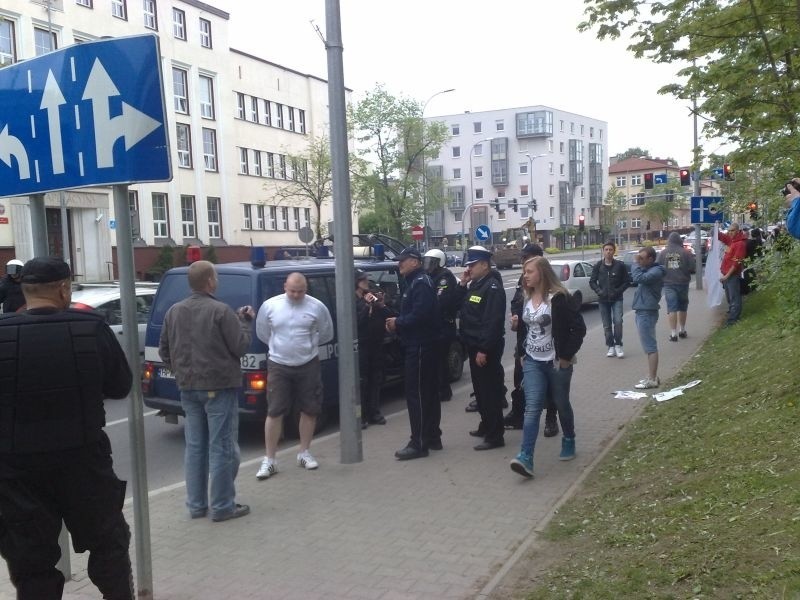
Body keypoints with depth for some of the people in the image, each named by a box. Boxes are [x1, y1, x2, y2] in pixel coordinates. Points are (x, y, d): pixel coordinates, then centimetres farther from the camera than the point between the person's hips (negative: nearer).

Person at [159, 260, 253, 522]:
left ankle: (196, 504, 21)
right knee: (222, 448, 1)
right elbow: (240, 346, -11)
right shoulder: (221, 311, -15)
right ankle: (222, 506, 7)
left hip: (188, 389, 7)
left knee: (194, 446, 14)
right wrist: (245, 321, 3)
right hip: (219, 387, -7)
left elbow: (164, 350, 13)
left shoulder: (173, 312, 7)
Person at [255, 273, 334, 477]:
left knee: (309, 410, 9)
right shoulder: (269, 306, -5)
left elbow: (326, 334, 8)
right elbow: (262, 333, 10)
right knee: (275, 412, -2)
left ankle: (304, 453, 26)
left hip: (308, 365, 1)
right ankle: (269, 460, 6)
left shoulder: (317, 307, -6)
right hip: (279, 366, -1)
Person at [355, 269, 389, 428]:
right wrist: (366, 305, -22)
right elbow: (356, 323, -19)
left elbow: (387, 317, 11)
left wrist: (381, 305, -5)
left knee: (376, 380, 11)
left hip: (376, 345, 6)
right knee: (362, 382, -4)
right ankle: (361, 416, 3)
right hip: (361, 346, -6)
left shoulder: (373, 297, 10)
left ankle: (374, 413, 20)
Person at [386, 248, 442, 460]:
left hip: (420, 346, -11)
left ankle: (418, 444, -5)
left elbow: (420, 315, -27)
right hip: (420, 345, 11)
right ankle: (432, 438, 24)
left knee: (416, 394, -8)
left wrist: (398, 323, -14)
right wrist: (397, 322, 2)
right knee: (427, 392, 15)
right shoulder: (414, 283, 18)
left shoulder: (421, 283, -15)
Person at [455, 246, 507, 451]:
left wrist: (484, 349, -25)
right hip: (474, 346, 10)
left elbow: (493, 322, -23)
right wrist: (462, 285, 4)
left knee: (490, 390, -6)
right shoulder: (474, 285, 14)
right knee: (480, 388, 18)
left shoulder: (492, 287, -16)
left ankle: (495, 435, -1)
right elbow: (460, 307, 16)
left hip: (486, 349, -10)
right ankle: (486, 426, 31)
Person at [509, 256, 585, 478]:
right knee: (532, 407, -7)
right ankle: (526, 457, -14)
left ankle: (569, 441, 38)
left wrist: (567, 356, -14)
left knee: (562, 404, 12)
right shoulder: (526, 299, 7)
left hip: (556, 362, -4)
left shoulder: (559, 298, -14)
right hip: (532, 362, 4)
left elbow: (579, 328, -16)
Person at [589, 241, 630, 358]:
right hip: (603, 300, 2)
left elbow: (627, 281, 3)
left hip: (616, 299, -2)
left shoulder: (620, 265, -3)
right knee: (607, 325, 6)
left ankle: (618, 345, -3)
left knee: (618, 321, -16)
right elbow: (592, 281, 7)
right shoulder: (598, 266, 2)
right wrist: (599, 291, -9)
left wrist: (618, 291, -10)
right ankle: (611, 347, 17)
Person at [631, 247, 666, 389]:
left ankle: (652, 379, -2)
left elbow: (639, 278, -27)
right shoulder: (647, 270, 15)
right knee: (649, 346, 15)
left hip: (647, 313, -10)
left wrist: (636, 264, -15)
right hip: (642, 311, 10)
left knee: (650, 347, -6)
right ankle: (652, 376, 23)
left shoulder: (656, 271, -15)